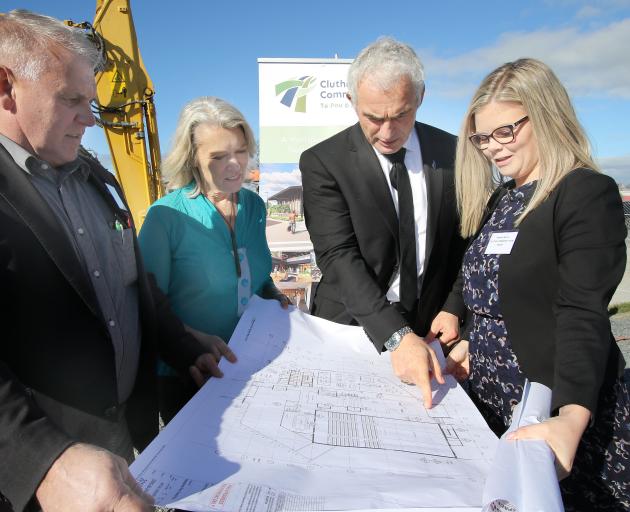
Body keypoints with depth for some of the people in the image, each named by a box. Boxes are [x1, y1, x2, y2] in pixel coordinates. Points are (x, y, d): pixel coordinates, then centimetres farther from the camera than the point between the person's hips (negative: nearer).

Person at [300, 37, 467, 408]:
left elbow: (463, 241, 6)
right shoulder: (323, 162, -12)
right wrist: (397, 336, -29)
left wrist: (453, 307, -5)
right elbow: (339, 256, -21)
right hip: (351, 326, -2)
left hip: (428, 327, 3)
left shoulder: (451, 152, -2)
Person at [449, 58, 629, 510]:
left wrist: (572, 419, -33)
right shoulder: (501, 199, 10)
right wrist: (473, 343, 8)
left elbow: (583, 315, -23)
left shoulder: (589, 193, -13)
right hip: (493, 402, 7)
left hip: (555, 409, -7)